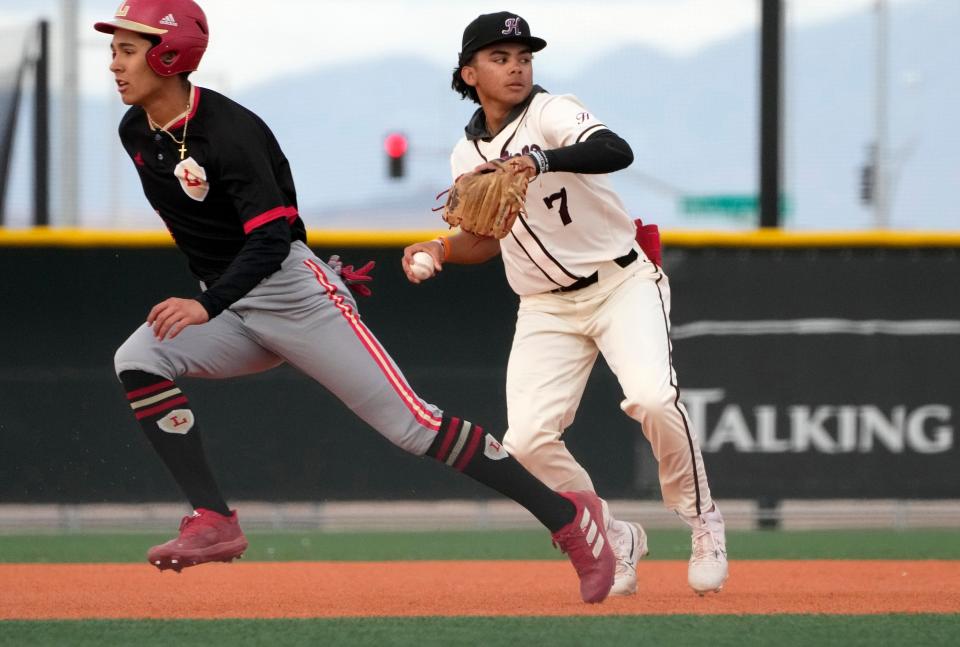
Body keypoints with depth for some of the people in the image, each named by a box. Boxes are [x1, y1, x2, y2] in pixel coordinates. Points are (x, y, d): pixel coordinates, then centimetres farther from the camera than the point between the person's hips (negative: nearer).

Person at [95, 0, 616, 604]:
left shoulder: (229, 131, -21)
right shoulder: (136, 133, 3)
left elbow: (270, 239, -29)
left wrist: (207, 306, -39)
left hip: (293, 290, -8)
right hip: (227, 308, 8)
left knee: (410, 422, -11)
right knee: (138, 361, -17)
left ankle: (567, 517, -4)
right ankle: (215, 524, -15)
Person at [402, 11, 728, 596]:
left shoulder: (552, 114, -13)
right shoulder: (468, 155, 5)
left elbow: (617, 151, -35)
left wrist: (539, 160, -49)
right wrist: (441, 250, -2)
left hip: (623, 283, -5)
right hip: (546, 308, 5)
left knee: (652, 397, -29)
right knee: (528, 438, -13)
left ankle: (703, 522, -5)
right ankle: (615, 540, 10)